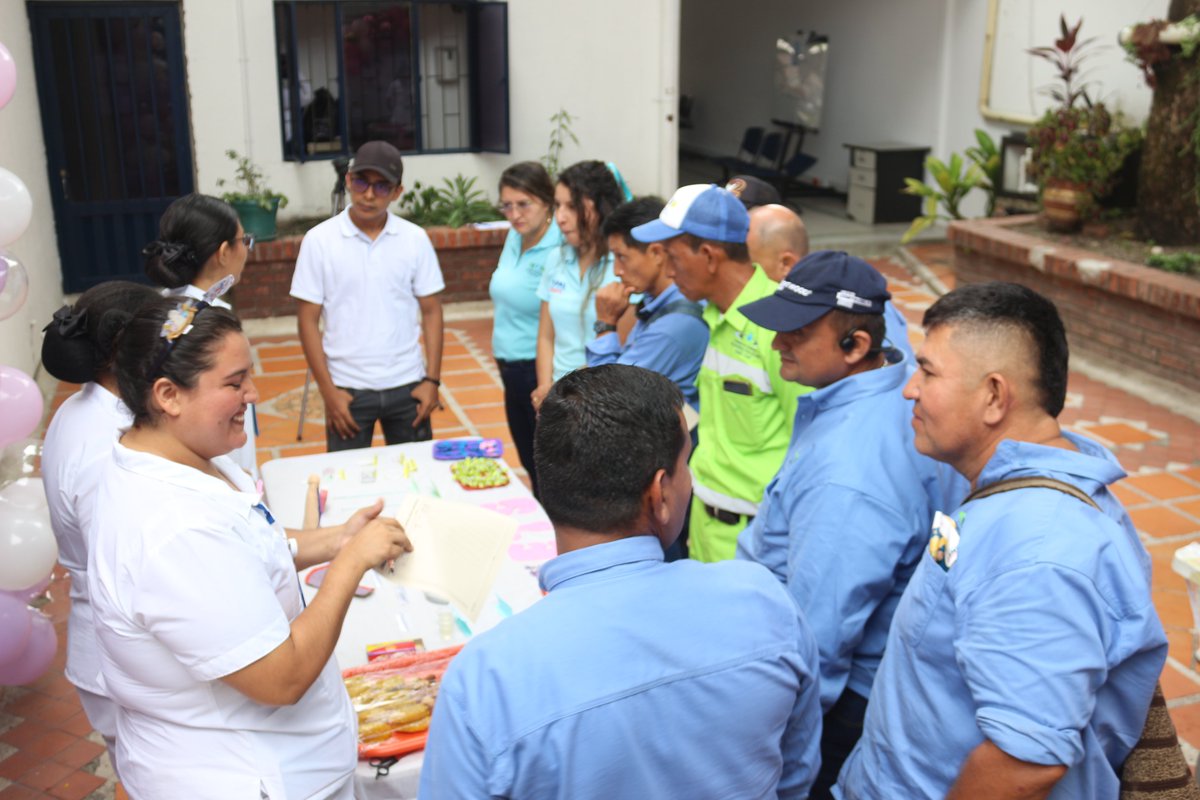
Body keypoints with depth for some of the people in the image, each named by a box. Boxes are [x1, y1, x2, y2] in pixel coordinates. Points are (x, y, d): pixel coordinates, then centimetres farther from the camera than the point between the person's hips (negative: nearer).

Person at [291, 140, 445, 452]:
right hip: (347, 389, -1)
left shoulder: (415, 239, 0)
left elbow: (431, 311, 4)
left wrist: (432, 380, -2)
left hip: (407, 386, 2)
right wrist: (328, 391, -8)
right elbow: (308, 321, -3)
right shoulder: (319, 241, -5)